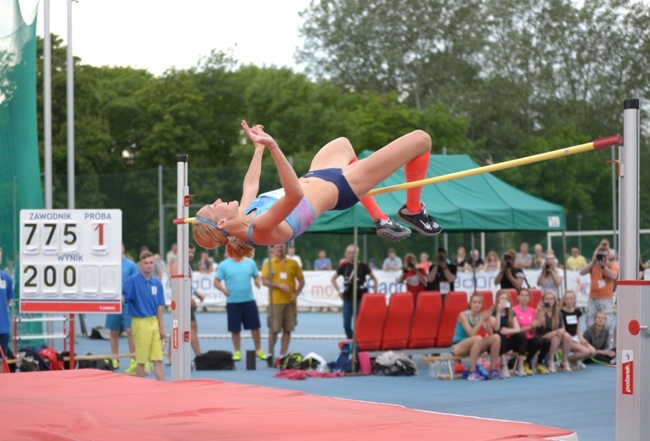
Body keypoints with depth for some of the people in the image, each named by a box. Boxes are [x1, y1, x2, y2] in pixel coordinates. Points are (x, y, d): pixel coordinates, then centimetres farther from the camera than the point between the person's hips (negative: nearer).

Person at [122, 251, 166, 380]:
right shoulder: (133, 280, -7)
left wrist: (161, 327, 8)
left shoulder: (157, 282, 6)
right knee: (141, 361, 3)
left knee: (158, 360, 4)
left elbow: (159, 306, 10)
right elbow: (123, 298, -11)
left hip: (154, 322, 4)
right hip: (140, 322, -4)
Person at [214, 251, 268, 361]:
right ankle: (237, 352, 16)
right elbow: (216, 281, 0)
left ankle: (259, 350, 17)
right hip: (232, 302, -2)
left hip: (249, 300, 2)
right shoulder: (224, 265, -1)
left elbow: (256, 276, 14)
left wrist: (258, 282, -8)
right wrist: (222, 289, -19)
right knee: (235, 329, 3)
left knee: (255, 327, 3)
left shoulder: (250, 263, 7)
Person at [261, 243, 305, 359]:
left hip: (290, 301, 2)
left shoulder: (293, 263, 9)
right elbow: (264, 281, -5)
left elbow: (301, 281, 11)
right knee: (274, 329, -2)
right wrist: (279, 285, -17)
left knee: (288, 329, 3)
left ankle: (283, 355, 10)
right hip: (275, 301, -2)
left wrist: (296, 293, -4)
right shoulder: (268, 264, 3)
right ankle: (270, 354, 11)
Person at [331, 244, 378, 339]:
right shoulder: (344, 267, 4)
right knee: (346, 324, 2)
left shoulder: (363, 266, -3)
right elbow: (333, 279, 17)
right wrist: (339, 291, 8)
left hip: (360, 299, -3)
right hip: (348, 299, 3)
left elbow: (374, 279, 7)